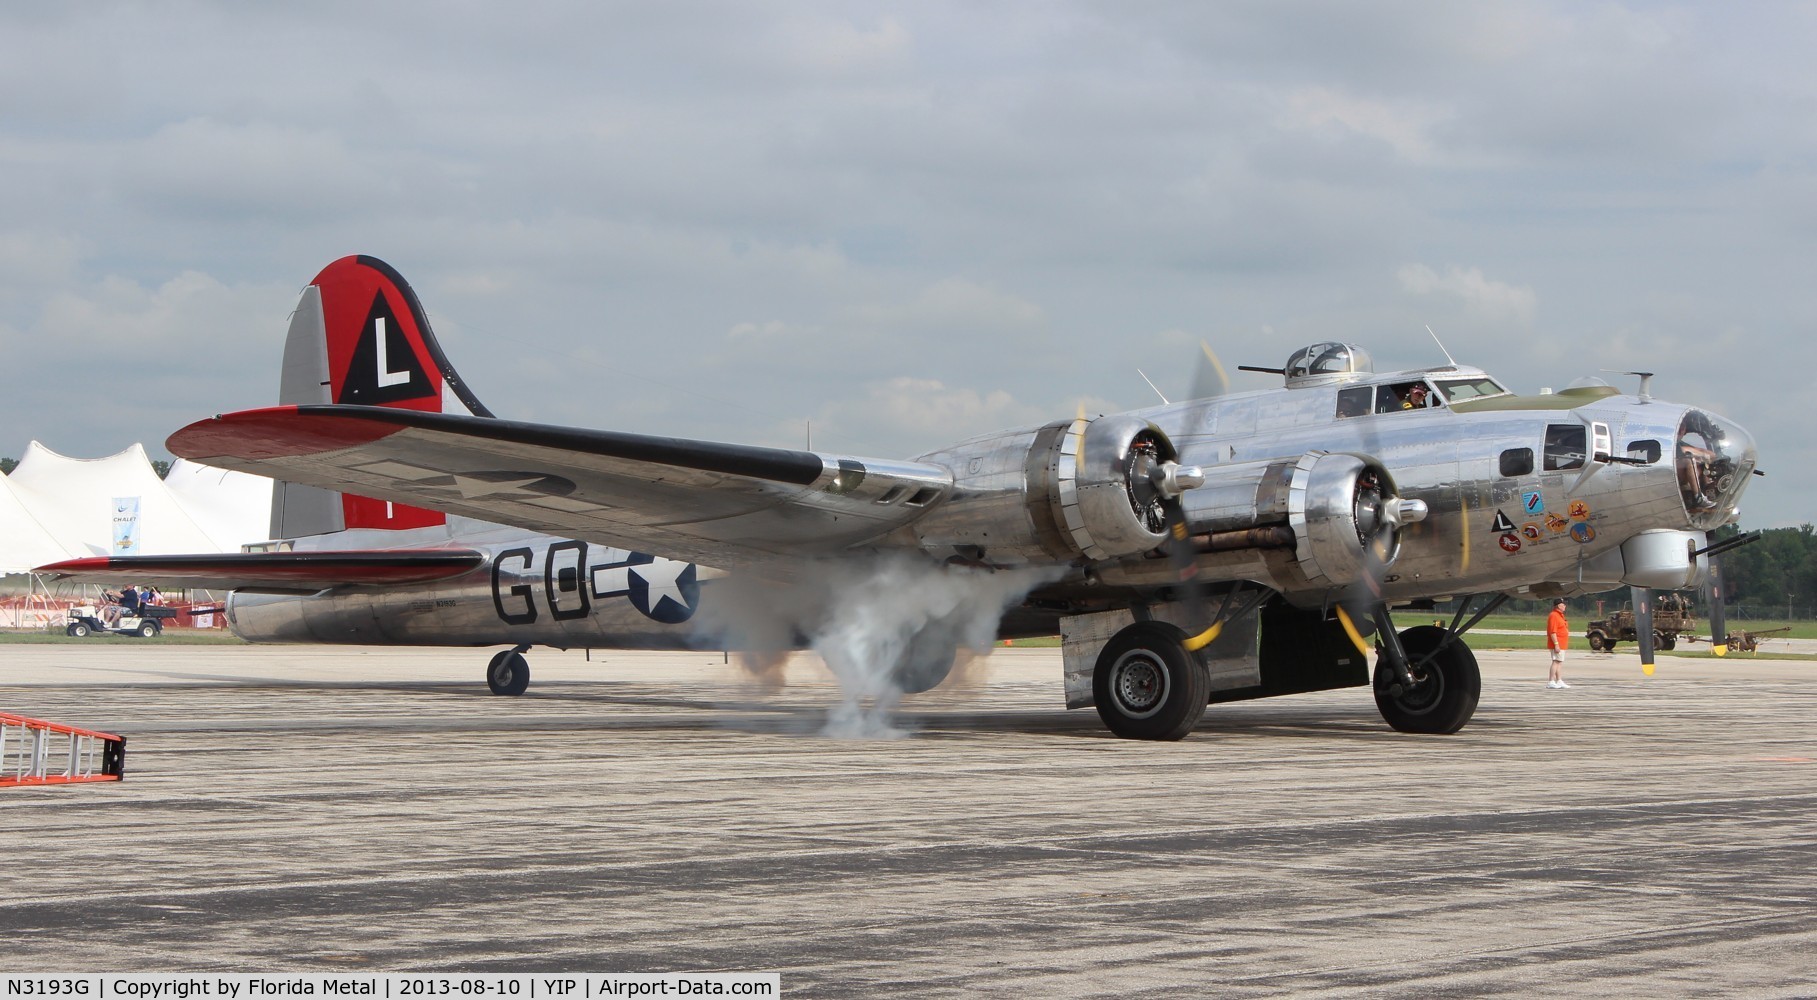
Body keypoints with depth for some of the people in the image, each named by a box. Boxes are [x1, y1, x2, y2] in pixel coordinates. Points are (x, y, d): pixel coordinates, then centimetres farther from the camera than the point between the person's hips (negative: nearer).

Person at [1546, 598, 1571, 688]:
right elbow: (1552, 632, -22)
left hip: (1561, 644, 10)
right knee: (1556, 662, -11)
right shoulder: (1554, 616, -15)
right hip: (1557, 644, -10)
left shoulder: (1559, 615, 19)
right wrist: (1556, 644, -26)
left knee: (1560, 662, 11)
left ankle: (1559, 681, 14)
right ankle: (1551, 682, -12)